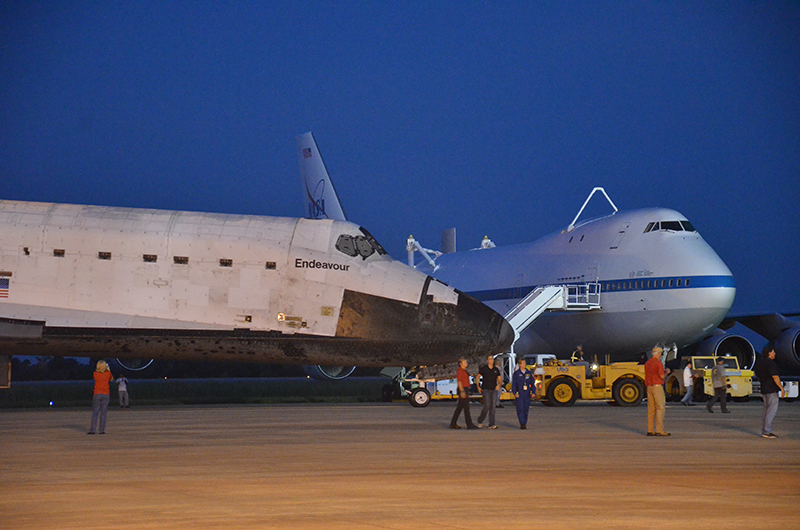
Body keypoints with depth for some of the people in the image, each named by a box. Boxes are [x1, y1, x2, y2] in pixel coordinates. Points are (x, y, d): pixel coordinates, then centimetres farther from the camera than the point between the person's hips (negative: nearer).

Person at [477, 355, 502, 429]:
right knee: (487, 406, -13)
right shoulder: (483, 369, 0)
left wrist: (499, 385, -6)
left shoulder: (496, 369, 10)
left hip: (494, 390, 4)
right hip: (485, 389, -4)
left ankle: (491, 424, 1)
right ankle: (480, 420, 8)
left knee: (492, 407, -1)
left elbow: (500, 379, 15)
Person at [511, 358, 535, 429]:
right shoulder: (516, 373, 2)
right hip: (519, 394, -4)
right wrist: (515, 393, -11)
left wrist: (533, 392, 3)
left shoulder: (529, 373, 12)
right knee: (520, 409, -11)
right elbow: (513, 384, 0)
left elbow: (532, 383, 14)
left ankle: (524, 424, 14)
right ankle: (522, 424, -15)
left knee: (526, 409, 5)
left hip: (527, 394, 4)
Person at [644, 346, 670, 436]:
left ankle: (650, 430, 6)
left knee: (651, 409, 7)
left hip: (649, 387, 8)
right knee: (660, 408, -7)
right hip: (657, 387, -8)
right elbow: (662, 376, -13)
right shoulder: (658, 363, -11)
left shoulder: (647, 363, 13)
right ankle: (659, 430, -12)